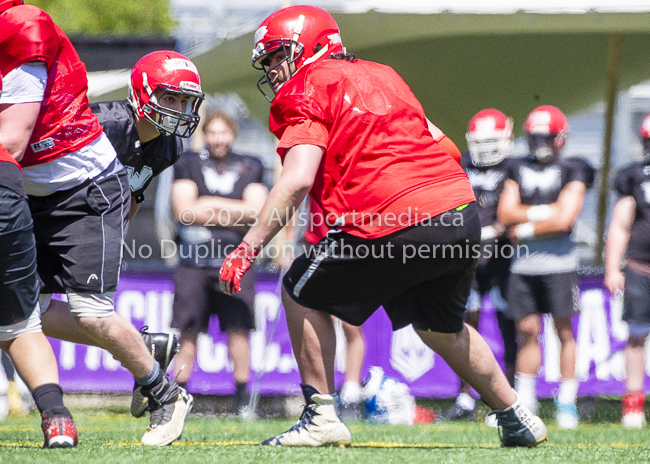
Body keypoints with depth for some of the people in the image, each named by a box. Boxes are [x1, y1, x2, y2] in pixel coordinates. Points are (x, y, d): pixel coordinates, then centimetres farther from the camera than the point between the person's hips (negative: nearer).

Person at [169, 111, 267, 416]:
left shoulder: (251, 168, 11)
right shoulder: (188, 165, 8)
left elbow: (255, 211, -1)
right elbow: (185, 210, -4)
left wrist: (207, 206, -6)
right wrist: (235, 214, -4)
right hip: (194, 260, 0)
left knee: (239, 329, -4)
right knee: (188, 333, -2)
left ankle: (242, 401, 1)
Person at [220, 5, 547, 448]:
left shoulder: (305, 91, 2)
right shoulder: (381, 75, 24)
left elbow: (297, 180, -11)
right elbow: (436, 141, 25)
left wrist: (249, 247, -10)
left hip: (397, 227, -8)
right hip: (463, 216, 8)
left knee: (303, 293, 12)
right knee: (440, 326, 30)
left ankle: (322, 417, 9)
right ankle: (518, 419, 35)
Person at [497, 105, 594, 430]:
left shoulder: (573, 171, 0)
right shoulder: (518, 169, 13)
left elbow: (565, 220, -10)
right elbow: (505, 213, 2)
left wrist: (524, 229, -5)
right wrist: (544, 212, -8)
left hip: (559, 261, -3)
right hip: (523, 265, 3)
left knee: (564, 330, -1)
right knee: (528, 330, 4)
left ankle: (567, 403, 3)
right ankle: (524, 401, 7)